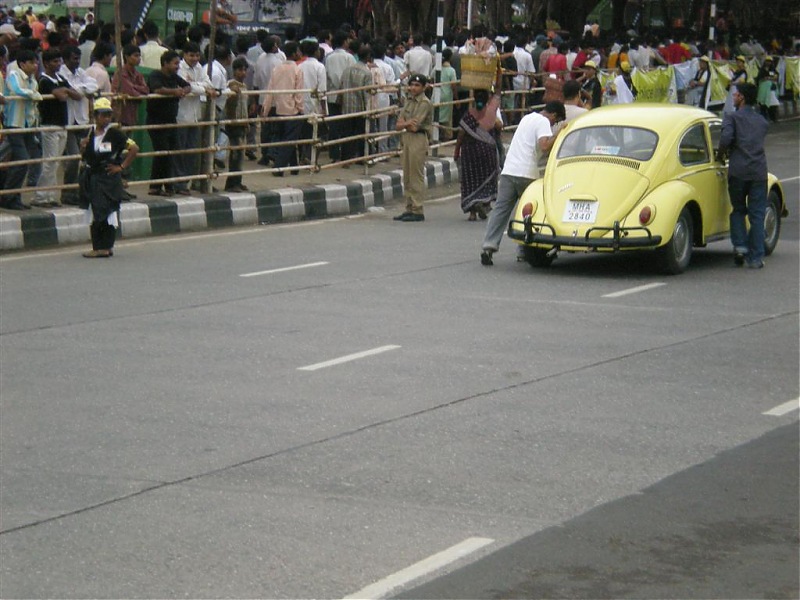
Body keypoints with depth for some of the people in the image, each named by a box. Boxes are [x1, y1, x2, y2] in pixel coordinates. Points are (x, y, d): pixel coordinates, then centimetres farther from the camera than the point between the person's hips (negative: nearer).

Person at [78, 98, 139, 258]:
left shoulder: (114, 133, -9)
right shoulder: (90, 133, 5)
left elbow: (134, 148, -10)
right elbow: (84, 157, 15)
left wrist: (122, 166, -8)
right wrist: (83, 147, -6)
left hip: (109, 178, -5)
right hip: (92, 177, 6)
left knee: (109, 211, -2)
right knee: (94, 212, 9)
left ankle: (106, 247, 3)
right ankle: (98, 247, 16)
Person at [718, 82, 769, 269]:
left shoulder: (732, 117, 3)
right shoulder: (763, 122, 19)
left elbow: (726, 138, -13)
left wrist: (722, 152, 7)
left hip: (738, 171, -3)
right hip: (759, 172, 3)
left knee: (738, 210, 16)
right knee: (757, 215, 4)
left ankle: (740, 245, 2)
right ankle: (755, 258, 2)